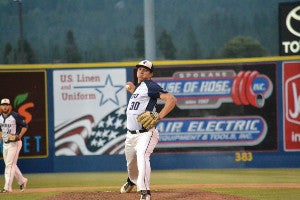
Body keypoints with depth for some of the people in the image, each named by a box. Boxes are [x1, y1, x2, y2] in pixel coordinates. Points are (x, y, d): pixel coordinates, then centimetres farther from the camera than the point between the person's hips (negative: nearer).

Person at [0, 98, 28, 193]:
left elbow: (25, 126, -5)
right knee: (11, 165, 13)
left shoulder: (15, 116, -12)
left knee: (9, 165, -12)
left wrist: (19, 136, -18)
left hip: (14, 143, -7)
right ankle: (22, 180, 31)